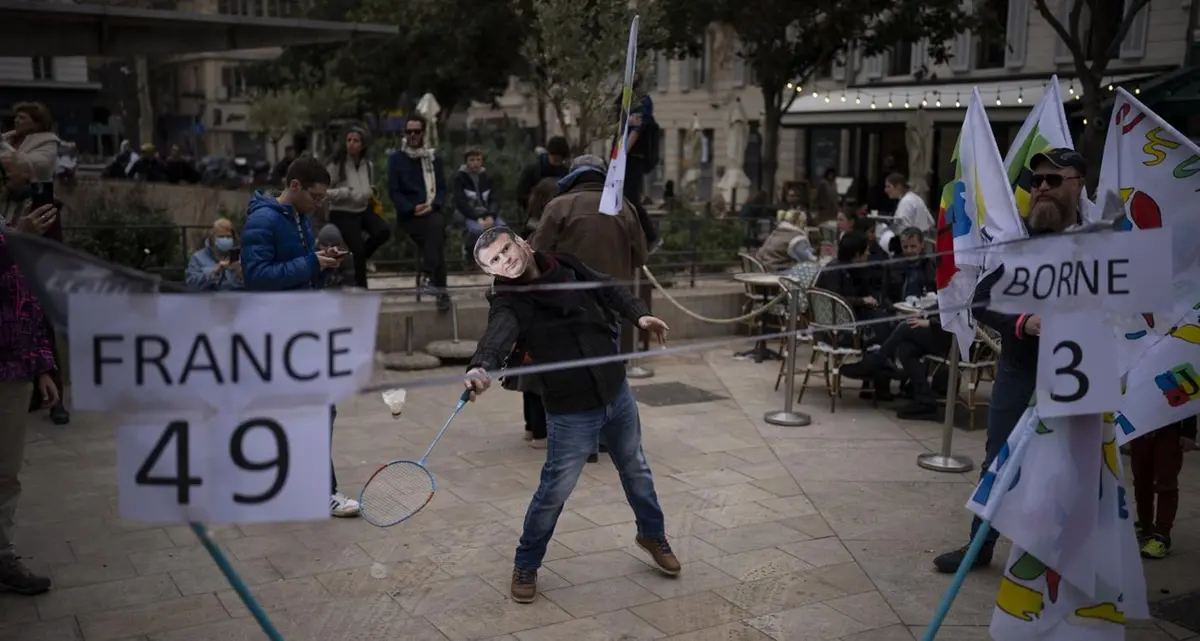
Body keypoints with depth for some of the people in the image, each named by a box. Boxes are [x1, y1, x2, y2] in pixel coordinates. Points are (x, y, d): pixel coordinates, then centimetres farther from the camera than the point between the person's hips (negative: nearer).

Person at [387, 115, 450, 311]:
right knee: (436, 229, -30)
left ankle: (430, 277, -21)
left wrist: (433, 205, -11)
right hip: (408, 215, -4)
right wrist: (412, 208, -15)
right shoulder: (396, 158, 5)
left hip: (431, 212, 4)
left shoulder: (434, 157, 14)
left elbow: (442, 188, 9)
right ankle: (440, 287, -33)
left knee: (437, 224, -28)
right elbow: (393, 191, -1)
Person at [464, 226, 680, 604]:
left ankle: (652, 536, 50)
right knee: (554, 492, 2)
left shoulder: (567, 267, -3)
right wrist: (480, 367, -62)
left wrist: (639, 315, -3)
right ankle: (526, 566, 28)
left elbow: (608, 290, 13)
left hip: (617, 393, 5)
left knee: (636, 470, 24)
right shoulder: (508, 302, -19)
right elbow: (497, 336, -40)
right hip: (572, 413, -5)